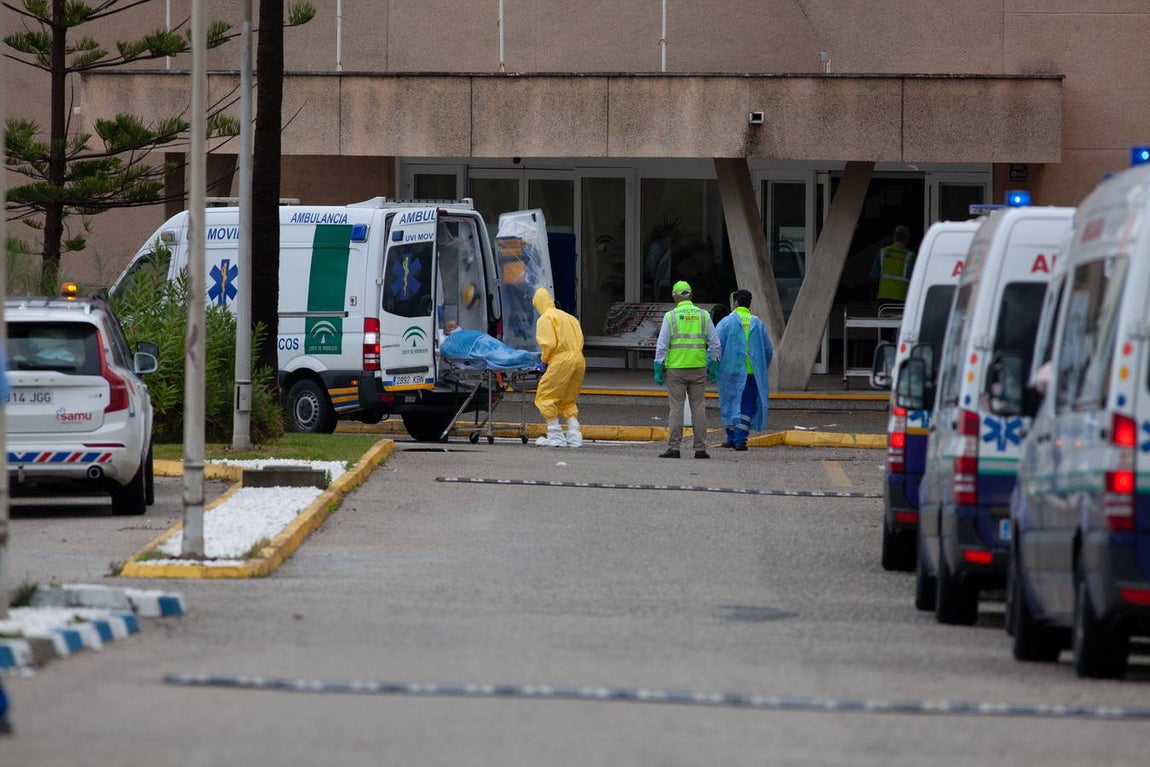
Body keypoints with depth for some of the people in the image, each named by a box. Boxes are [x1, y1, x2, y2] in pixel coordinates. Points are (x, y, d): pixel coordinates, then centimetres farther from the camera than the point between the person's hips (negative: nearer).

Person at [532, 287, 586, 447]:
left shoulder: (545, 319, -1)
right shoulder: (569, 318, 22)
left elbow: (548, 343, -12)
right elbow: (580, 340, 17)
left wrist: (545, 359, 7)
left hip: (561, 360, -8)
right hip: (579, 359, 8)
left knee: (545, 398, 2)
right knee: (568, 400, 19)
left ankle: (555, 435, -3)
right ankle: (574, 435, 10)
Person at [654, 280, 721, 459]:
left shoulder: (670, 316, -3)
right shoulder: (703, 315, 6)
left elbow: (662, 345, -4)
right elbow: (715, 344, 7)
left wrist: (659, 368, 1)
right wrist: (714, 367, 14)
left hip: (676, 368, -2)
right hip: (698, 368, 2)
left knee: (676, 408, -1)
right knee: (698, 407, 5)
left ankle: (673, 447, -3)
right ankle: (700, 447, 4)